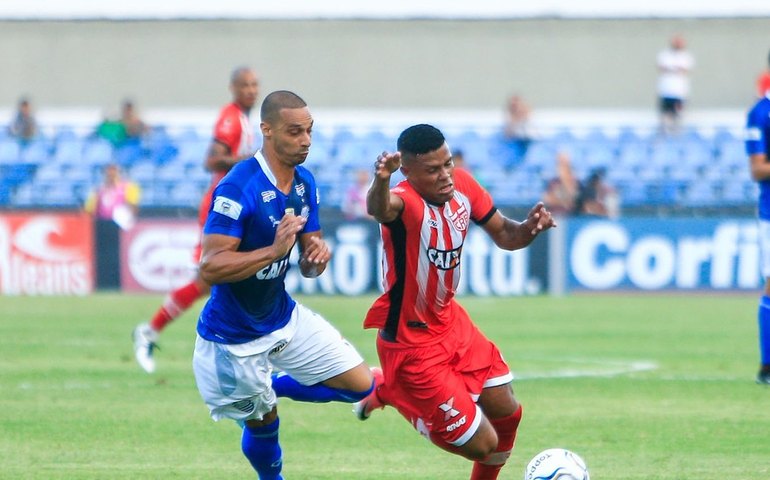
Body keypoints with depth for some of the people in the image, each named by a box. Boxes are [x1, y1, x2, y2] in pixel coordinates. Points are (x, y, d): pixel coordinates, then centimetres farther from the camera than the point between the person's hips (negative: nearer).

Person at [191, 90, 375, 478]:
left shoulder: (304, 183, -1)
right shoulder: (238, 188, -26)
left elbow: (307, 268, 6)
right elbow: (210, 268, -29)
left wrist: (315, 257, -18)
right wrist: (274, 250, -37)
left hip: (283, 317, 7)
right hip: (233, 338, -7)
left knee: (361, 385, 5)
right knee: (263, 424, 5)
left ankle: (271, 387, 27)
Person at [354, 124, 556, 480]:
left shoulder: (462, 186, -8)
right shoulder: (405, 202, -31)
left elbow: (503, 235, 6)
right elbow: (379, 209, -57)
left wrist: (528, 228, -17)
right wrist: (381, 181, -80)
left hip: (451, 323, 8)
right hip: (412, 344, -8)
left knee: (507, 413, 13)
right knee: (482, 445, -1)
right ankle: (384, 391, 19)